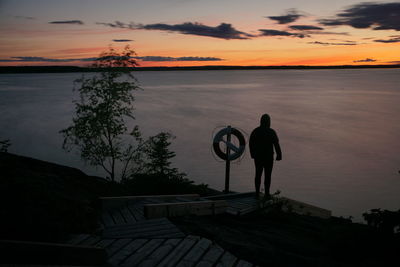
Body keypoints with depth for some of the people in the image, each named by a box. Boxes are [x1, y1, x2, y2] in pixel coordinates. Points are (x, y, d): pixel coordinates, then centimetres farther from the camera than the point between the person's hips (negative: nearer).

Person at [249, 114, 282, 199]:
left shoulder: (255, 131, -3)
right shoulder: (271, 132, -13)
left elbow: (251, 143, 4)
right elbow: (276, 145, -12)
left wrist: (252, 154, 17)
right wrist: (279, 155, -1)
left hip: (258, 157, 3)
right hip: (268, 157, -3)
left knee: (258, 174, 13)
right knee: (267, 176, 6)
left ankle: (257, 193, 17)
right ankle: (267, 194, 9)